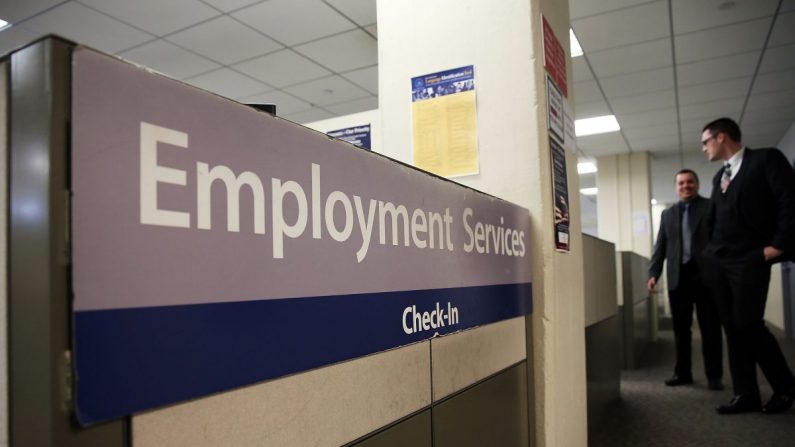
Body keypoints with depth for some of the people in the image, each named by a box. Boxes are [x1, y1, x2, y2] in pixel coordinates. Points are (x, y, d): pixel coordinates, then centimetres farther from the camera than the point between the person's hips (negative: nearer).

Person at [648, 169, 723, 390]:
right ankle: (683, 372, 16)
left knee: (710, 328, 3)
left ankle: (714, 375, 11)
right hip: (678, 277, 3)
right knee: (680, 328, 7)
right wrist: (653, 273, 1)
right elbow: (660, 246, 12)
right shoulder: (668, 214, 15)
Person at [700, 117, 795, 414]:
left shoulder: (766, 159, -2)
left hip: (750, 259, -7)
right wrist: (711, 248, 10)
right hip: (717, 261, 7)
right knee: (732, 327, 5)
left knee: (748, 324, -8)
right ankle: (746, 394, 11)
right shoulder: (719, 177, 18)